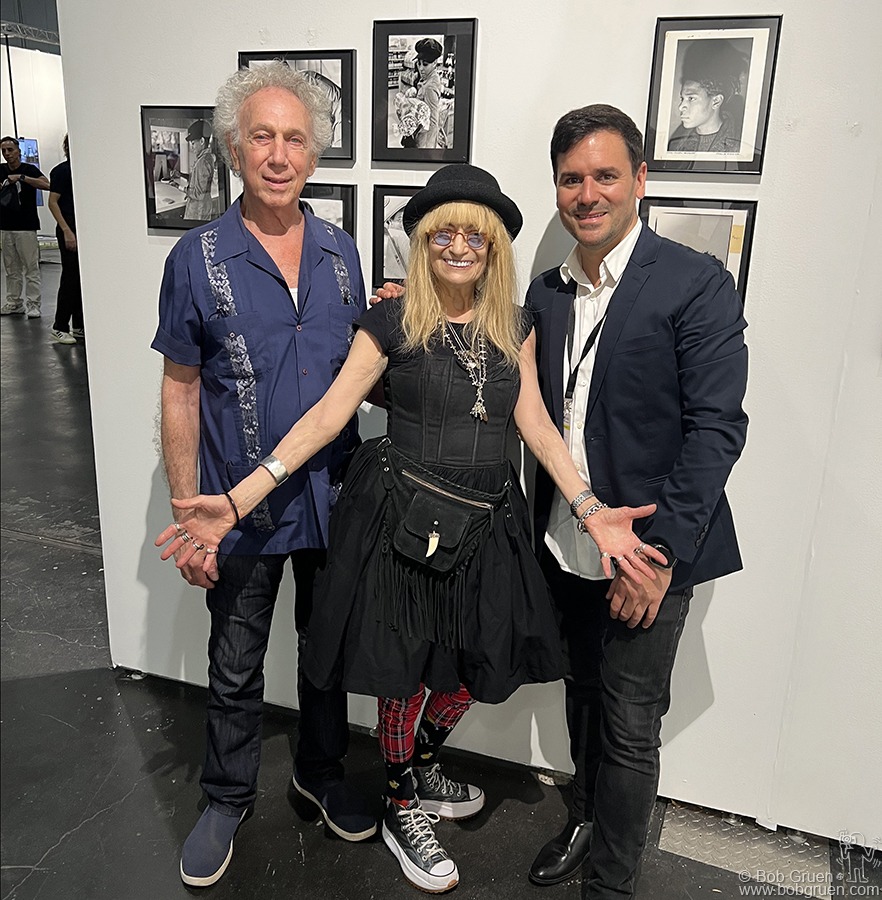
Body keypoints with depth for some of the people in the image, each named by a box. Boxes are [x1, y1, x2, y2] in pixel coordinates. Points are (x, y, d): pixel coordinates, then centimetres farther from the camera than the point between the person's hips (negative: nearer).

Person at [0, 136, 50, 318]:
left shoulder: (29, 169, -2)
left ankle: (33, 305, -1)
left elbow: (46, 185, -20)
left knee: (31, 268, -5)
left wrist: (22, 177, -26)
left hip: (26, 227, -5)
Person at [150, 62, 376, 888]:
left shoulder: (341, 252, 1)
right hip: (242, 509, -3)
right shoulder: (198, 257, -9)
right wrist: (186, 514, -8)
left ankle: (321, 771, 45)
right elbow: (181, 390, -6)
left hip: (332, 499, 3)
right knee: (235, 670, 15)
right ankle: (227, 798, 39)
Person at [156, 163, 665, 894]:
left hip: (487, 523, 4)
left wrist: (590, 508, -13)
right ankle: (402, 811, 37)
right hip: (404, 518, -4)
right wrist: (237, 502, -20)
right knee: (407, 669, 11)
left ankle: (424, 769, 46)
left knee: (475, 664, 15)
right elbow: (326, 417, -12)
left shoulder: (515, 328, 5)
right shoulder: (392, 323, -7)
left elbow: (535, 423, 0)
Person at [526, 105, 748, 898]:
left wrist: (660, 552, -20)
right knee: (584, 695, 22)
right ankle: (587, 817, 46)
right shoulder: (548, 291, 7)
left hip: (648, 552, -5)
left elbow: (715, 429, -16)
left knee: (629, 727, 7)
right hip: (567, 546, 5)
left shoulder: (696, 283, -12)